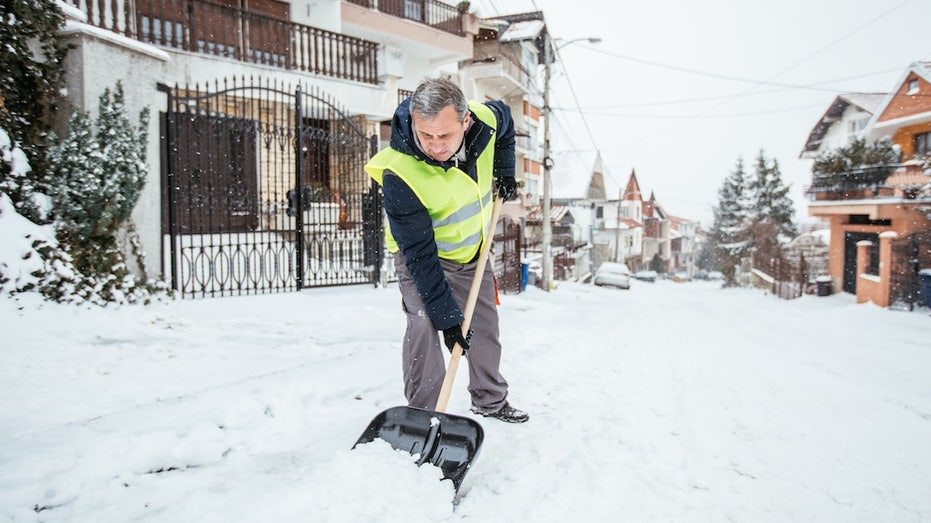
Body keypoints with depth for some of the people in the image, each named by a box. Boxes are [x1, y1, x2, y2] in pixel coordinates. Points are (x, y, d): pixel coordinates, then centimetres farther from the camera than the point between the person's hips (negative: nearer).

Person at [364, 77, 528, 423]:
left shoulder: (484, 119, -23)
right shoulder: (398, 174, -36)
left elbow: (505, 121, 6)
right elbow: (420, 254, -33)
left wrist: (504, 172, 3)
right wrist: (447, 316, -31)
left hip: (472, 249, 5)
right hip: (423, 255, -5)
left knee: (485, 324, 12)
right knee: (424, 324, -21)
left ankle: (490, 400, 31)